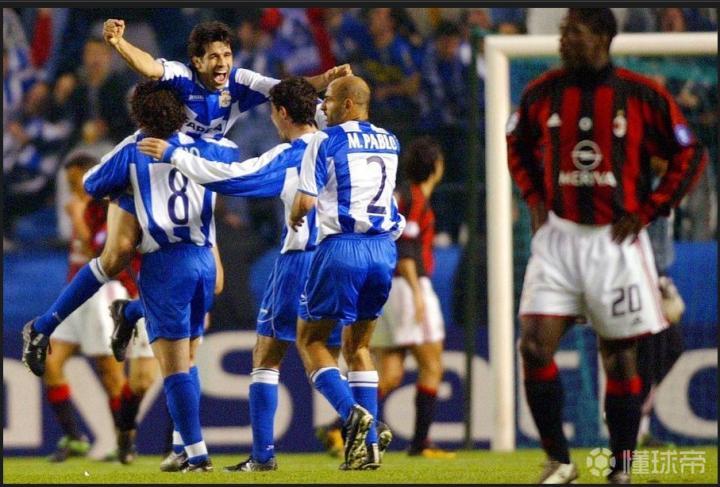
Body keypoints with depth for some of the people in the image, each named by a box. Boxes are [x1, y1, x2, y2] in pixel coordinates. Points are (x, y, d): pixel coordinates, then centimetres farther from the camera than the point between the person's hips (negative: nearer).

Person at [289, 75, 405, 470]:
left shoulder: (326, 141, -5)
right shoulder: (389, 142, 14)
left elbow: (305, 201, -9)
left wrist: (294, 218, 12)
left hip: (342, 248, -6)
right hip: (383, 249, 6)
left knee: (311, 340, 6)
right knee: (358, 345, 16)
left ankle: (352, 411, -18)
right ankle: (368, 445, 7)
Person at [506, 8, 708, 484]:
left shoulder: (642, 96, -6)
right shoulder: (542, 94, 2)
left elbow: (691, 155, 2)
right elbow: (518, 147, 21)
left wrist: (647, 212, -5)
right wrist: (535, 199, 8)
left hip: (615, 240, -2)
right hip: (559, 236, 2)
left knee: (620, 356, 4)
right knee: (535, 346, -11)